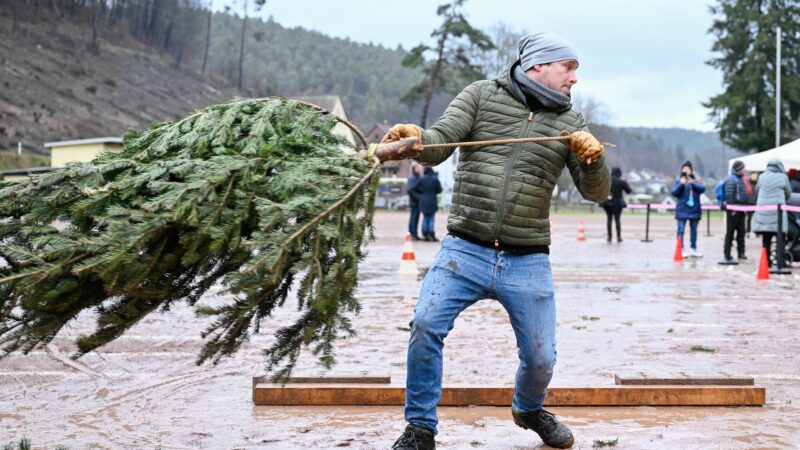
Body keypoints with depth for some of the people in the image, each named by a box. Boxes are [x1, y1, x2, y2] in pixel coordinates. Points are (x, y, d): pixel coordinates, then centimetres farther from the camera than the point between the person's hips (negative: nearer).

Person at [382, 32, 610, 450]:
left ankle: (528, 409, 41)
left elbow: (596, 192, 4)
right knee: (425, 325, -20)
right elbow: (440, 143, -7)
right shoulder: (482, 94, 4)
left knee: (541, 357, 5)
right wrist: (416, 139, -30)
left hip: (527, 264, 2)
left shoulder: (569, 123, 9)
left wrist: (593, 159, -17)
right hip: (464, 251, -2)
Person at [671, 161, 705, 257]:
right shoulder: (678, 181, 4)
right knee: (681, 230, -7)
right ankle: (681, 249, -5)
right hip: (682, 210, -3)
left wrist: (692, 183, -19)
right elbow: (674, 192, -7)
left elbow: (702, 188, -7)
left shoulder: (695, 181, 9)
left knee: (694, 230, 10)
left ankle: (693, 249, 18)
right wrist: (681, 184, -20)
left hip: (694, 210, 3)